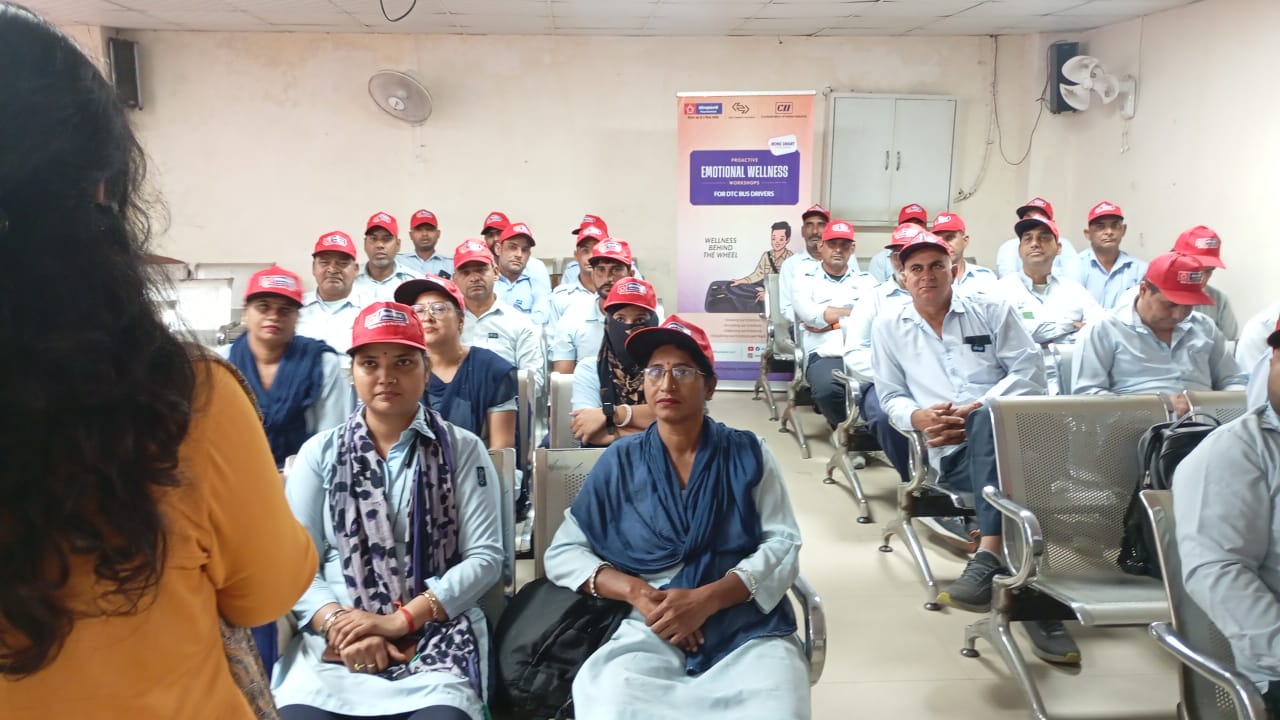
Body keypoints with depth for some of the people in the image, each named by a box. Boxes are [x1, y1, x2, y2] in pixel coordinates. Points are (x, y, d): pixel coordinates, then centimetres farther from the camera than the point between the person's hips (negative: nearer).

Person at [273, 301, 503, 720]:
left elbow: (486, 557, -2)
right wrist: (339, 623, -15)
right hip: (335, 637, 1)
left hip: (436, 633, -1)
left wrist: (401, 620, -12)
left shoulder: (463, 450, 5)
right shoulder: (319, 452, 10)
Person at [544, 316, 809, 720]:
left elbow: (783, 546, 0)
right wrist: (635, 590, -11)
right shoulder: (619, 462, 8)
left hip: (748, 629, 0)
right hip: (649, 631, 0)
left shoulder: (748, 454, 7)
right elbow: (562, 554, 7)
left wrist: (706, 599, -16)